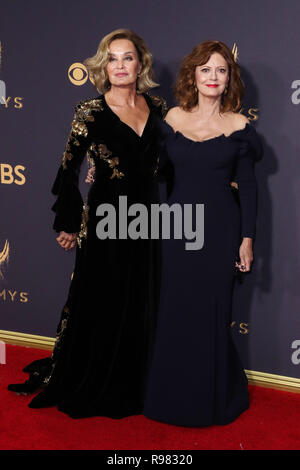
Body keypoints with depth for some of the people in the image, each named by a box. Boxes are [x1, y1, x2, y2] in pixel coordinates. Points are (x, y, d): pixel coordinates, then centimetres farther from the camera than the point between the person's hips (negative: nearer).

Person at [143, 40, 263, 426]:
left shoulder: (238, 126, -2)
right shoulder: (173, 118, 4)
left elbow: (247, 186, 0)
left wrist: (247, 239, -4)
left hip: (220, 229, -2)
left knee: (212, 315, 5)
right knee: (175, 313, 8)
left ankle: (213, 399, 27)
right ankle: (173, 396, 28)